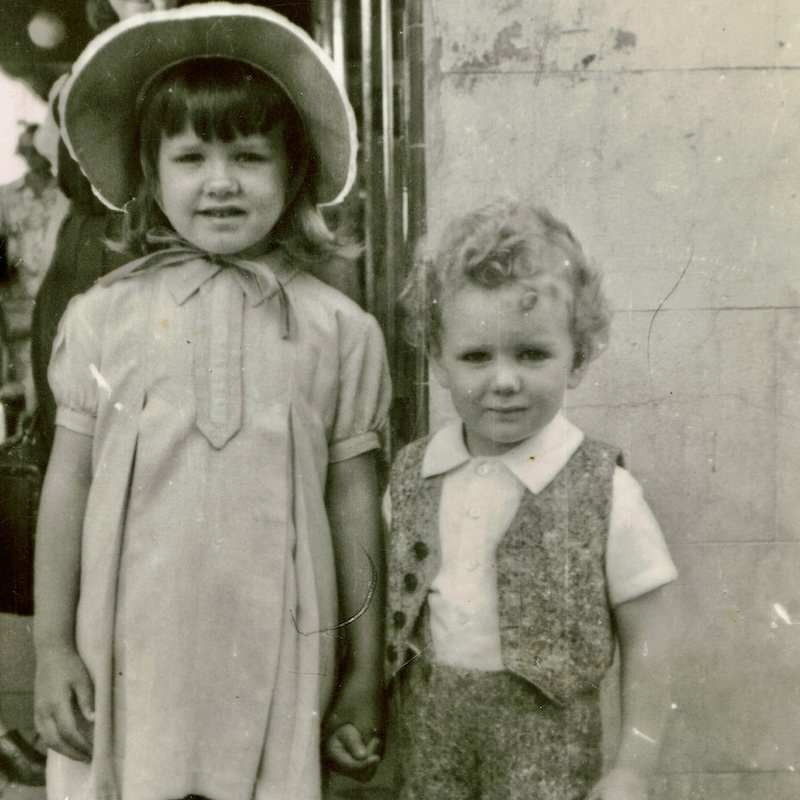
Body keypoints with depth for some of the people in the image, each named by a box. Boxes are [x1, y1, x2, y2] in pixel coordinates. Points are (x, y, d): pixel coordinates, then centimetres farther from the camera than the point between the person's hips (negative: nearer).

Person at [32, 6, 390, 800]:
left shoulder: (337, 329, -4)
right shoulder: (103, 316, -2)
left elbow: (353, 504, 1)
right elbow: (67, 483, 4)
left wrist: (366, 674, 4)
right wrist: (51, 646, 4)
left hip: (275, 660, 0)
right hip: (131, 655, 1)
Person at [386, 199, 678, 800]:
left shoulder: (605, 493, -15)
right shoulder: (412, 476, -4)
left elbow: (644, 638, -7)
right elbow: (391, 602, 7)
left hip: (543, 735, -3)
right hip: (429, 724, 3)